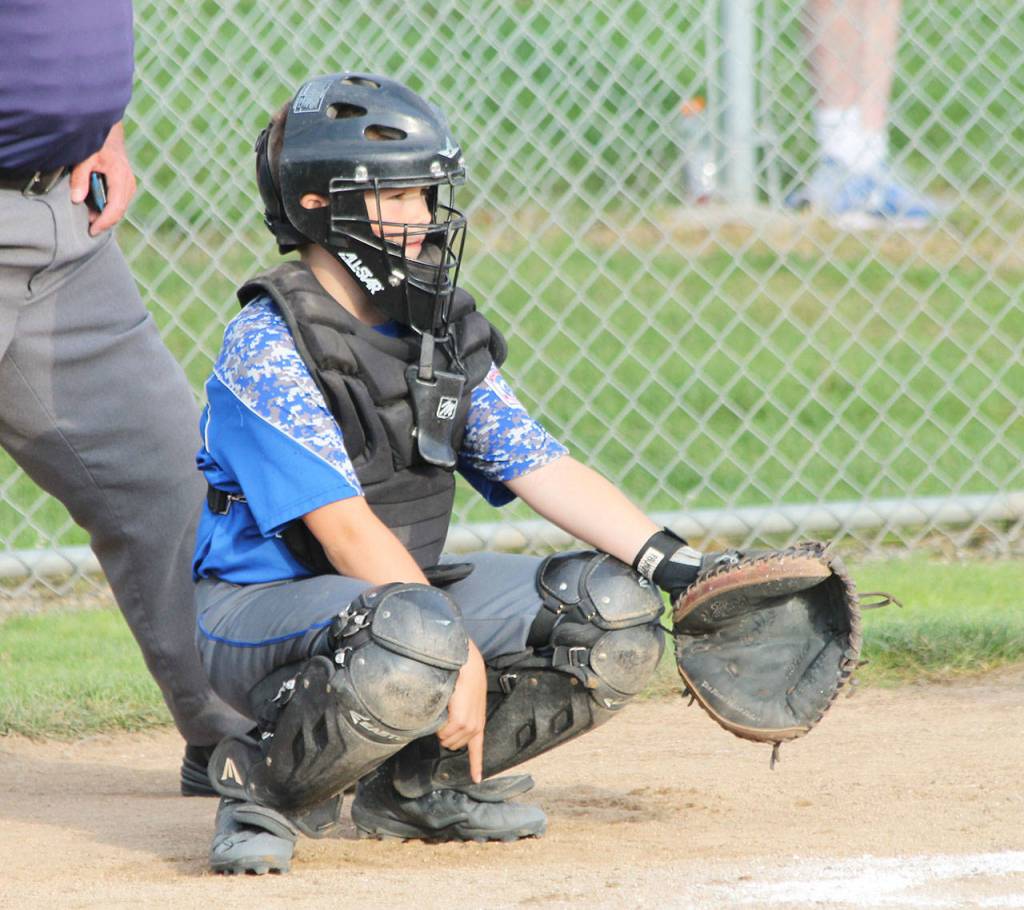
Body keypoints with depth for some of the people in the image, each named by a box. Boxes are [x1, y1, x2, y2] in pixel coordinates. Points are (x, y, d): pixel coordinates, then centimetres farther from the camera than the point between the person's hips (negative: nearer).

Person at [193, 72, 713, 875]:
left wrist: (682, 566, -9)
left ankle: (422, 784, 8)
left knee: (618, 614, -6)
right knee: (416, 640, -40)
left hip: (402, 589, 8)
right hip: (260, 606, -8)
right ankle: (269, 789, -12)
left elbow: (543, 469, 2)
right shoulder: (267, 347, -18)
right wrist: (458, 655, -32)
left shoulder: (447, 333, 6)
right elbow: (346, 528, -25)